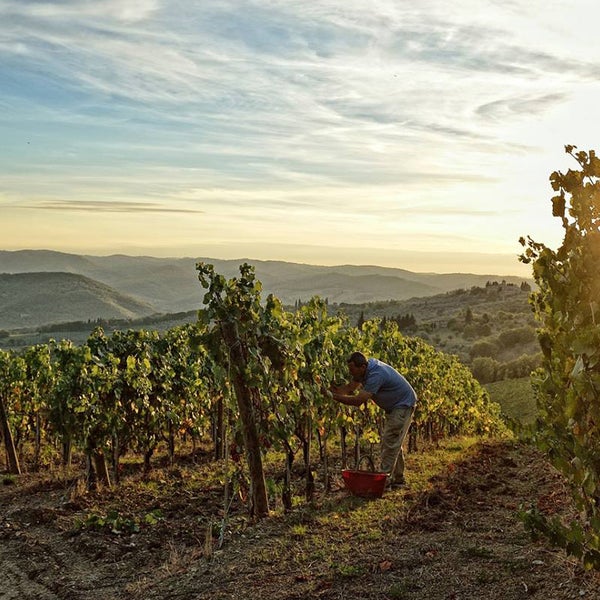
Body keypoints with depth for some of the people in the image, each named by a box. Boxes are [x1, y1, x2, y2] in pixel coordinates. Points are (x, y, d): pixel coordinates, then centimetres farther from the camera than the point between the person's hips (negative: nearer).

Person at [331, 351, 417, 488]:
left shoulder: (376, 375, -35)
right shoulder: (366, 367, -6)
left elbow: (358, 401, -37)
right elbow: (350, 387, -1)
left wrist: (335, 397, -33)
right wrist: (331, 390, -16)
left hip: (404, 405, -10)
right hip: (393, 407, 10)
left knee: (390, 442, -12)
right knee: (394, 443, 14)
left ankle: (385, 479, -9)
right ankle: (398, 479, 22)